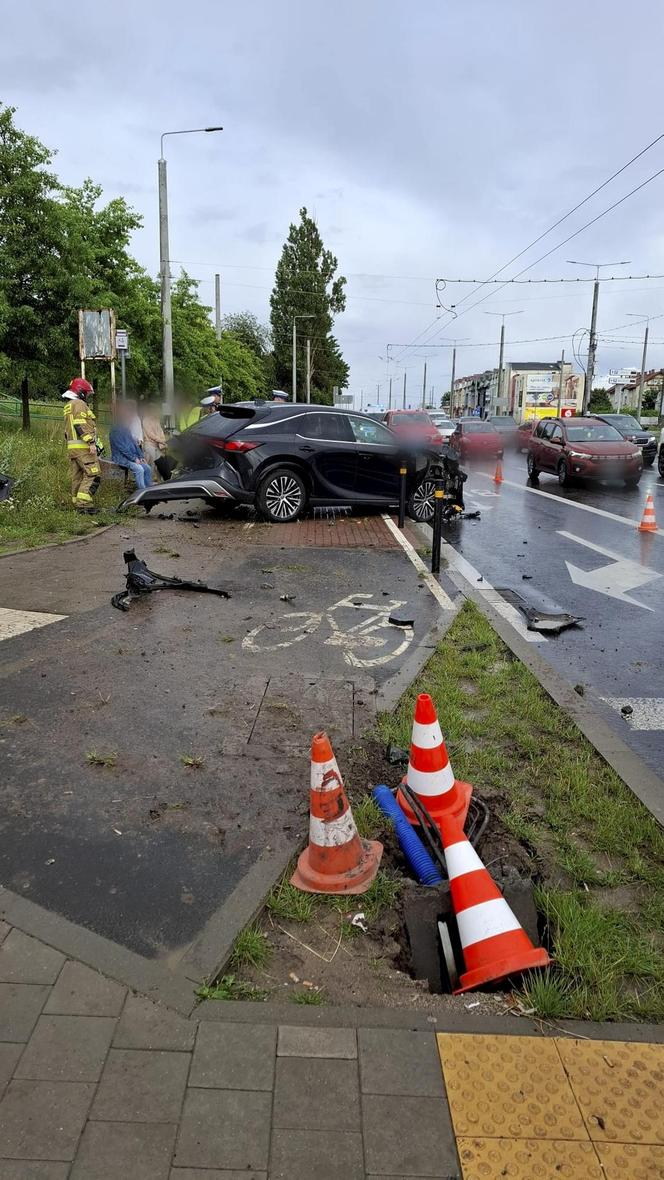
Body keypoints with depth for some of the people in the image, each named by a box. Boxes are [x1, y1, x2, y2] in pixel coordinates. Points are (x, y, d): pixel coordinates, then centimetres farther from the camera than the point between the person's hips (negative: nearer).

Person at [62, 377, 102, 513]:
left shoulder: (67, 406, 24)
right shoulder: (79, 404, -7)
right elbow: (80, 425, -19)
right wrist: (91, 442, -22)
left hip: (72, 447, 10)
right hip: (83, 447, -10)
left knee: (77, 477, 10)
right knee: (93, 475, -11)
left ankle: (78, 505, 11)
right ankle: (84, 503, -19)